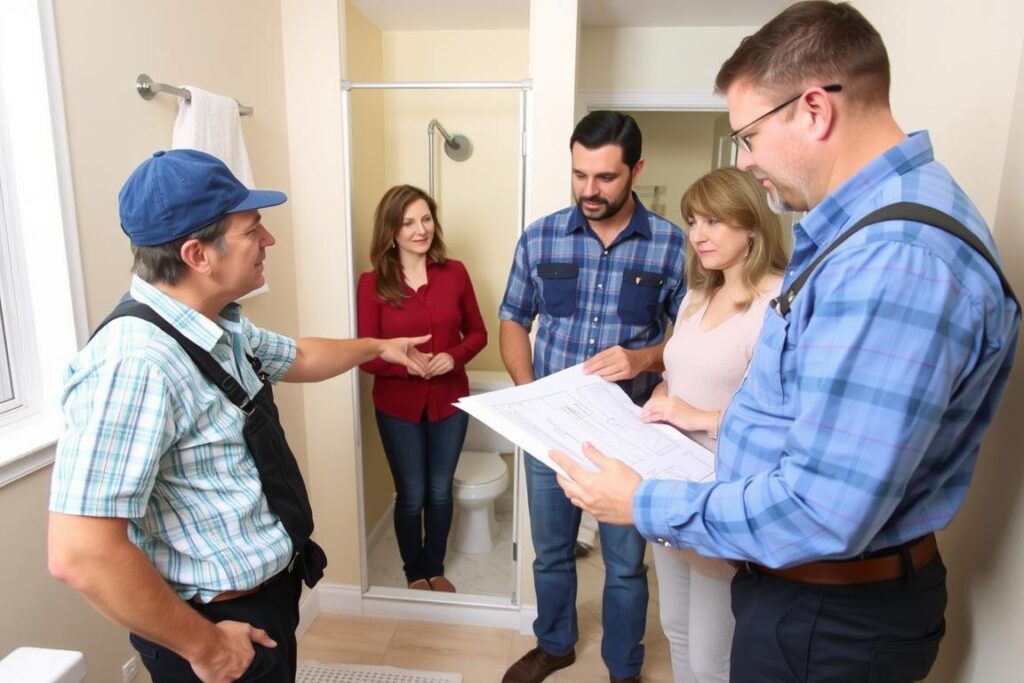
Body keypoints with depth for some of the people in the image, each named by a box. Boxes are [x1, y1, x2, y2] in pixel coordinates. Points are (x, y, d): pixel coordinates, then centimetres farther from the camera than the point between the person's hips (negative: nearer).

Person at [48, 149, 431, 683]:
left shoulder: (222, 325, -1)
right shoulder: (137, 361, -32)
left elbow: (297, 358, 19)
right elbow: (81, 555, -33)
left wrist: (376, 347, 28)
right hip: (221, 620, -9)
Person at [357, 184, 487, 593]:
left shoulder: (454, 273, -5)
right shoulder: (372, 283, -10)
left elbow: (477, 333, 3)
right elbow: (366, 356, -8)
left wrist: (454, 356, -17)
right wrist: (404, 363, -26)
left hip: (449, 401, 2)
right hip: (398, 406, -2)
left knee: (440, 491, 16)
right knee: (411, 495, 11)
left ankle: (436, 568, 39)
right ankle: (415, 572, 36)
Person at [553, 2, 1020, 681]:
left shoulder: (895, 261, -31)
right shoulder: (866, 221, 4)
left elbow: (822, 514, -32)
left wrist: (644, 505, -21)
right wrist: (715, 418, 12)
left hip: (828, 621, -9)